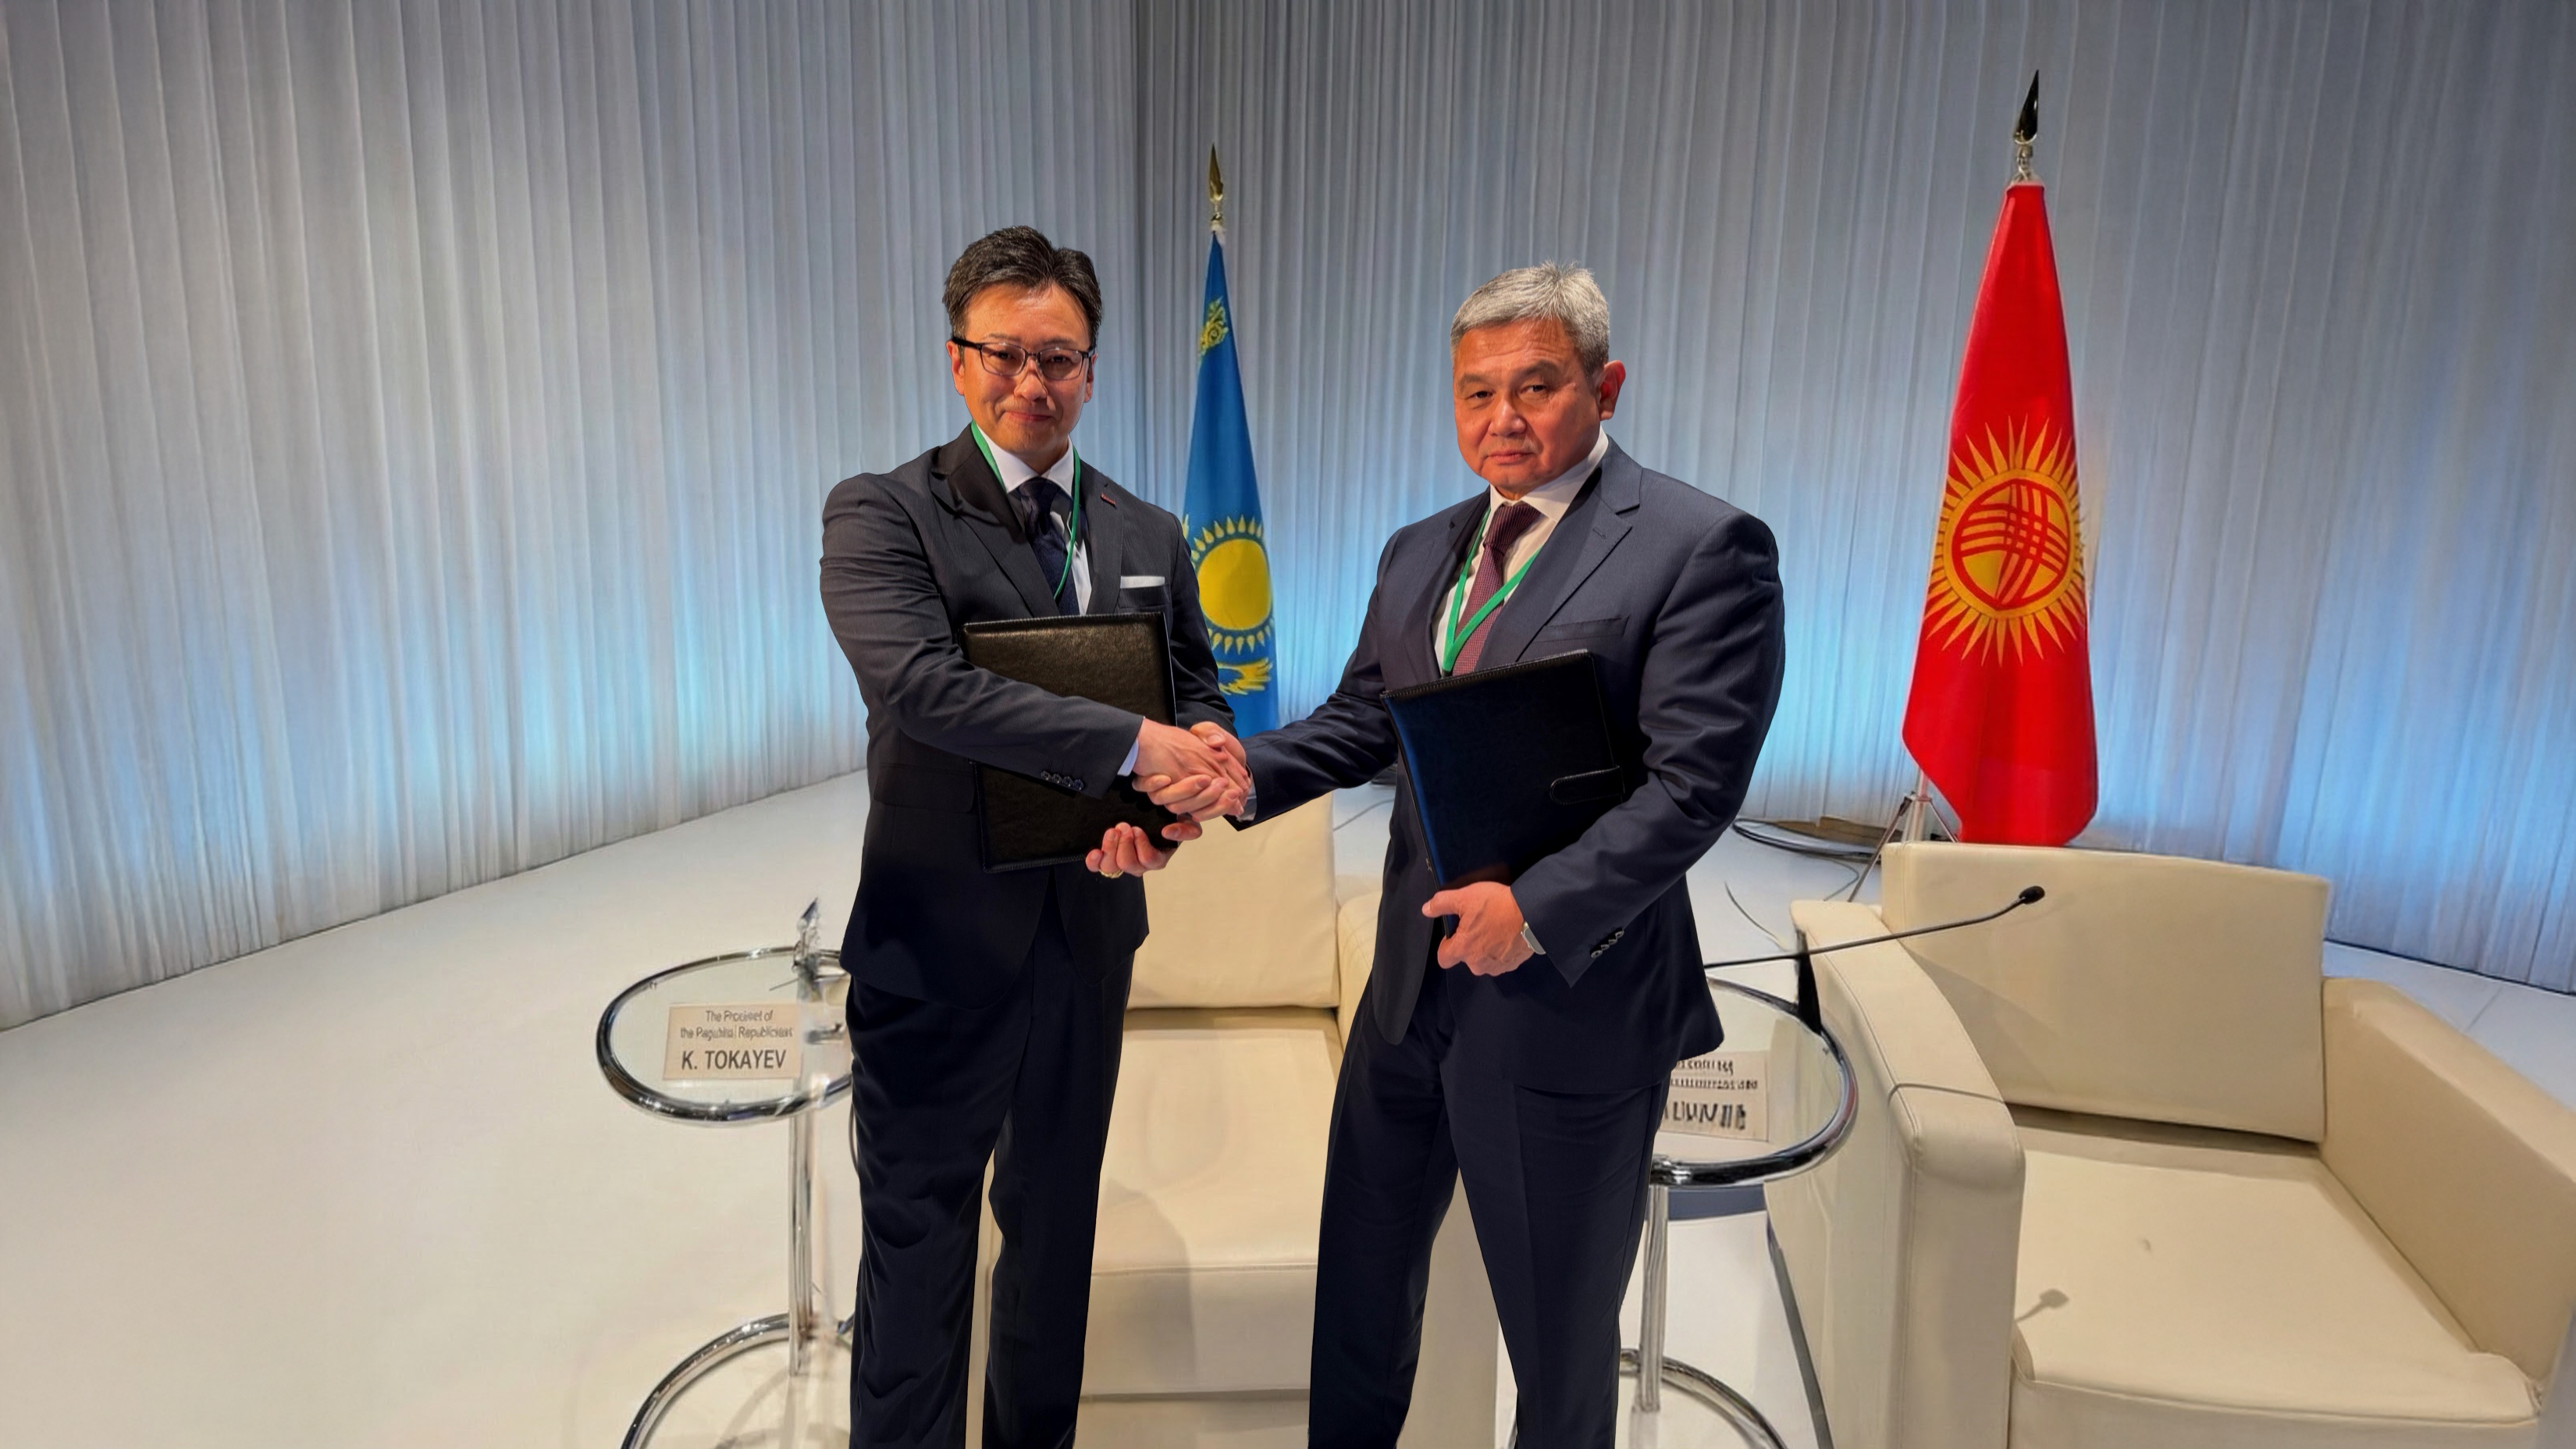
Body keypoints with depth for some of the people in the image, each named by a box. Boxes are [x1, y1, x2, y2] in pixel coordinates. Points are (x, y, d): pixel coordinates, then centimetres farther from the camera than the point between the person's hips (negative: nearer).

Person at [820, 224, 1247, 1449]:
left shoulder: (1151, 537, 6)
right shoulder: (880, 513, -9)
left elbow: (1201, 694, 9)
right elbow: (917, 681, -26)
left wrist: (1169, 804, -13)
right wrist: (1131, 744, -30)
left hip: (1089, 933, 5)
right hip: (938, 944, -4)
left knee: (1057, 1224, 21)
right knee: (918, 1242, 10)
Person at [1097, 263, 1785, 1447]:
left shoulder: (1703, 547, -12)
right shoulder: (1419, 553, 11)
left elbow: (1695, 778, -18)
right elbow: (1360, 721, 9)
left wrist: (1541, 903, -25)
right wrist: (1248, 769, -10)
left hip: (1569, 998, -6)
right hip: (1411, 985, 7)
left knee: (1559, 1325, 15)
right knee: (1361, 1274, 23)